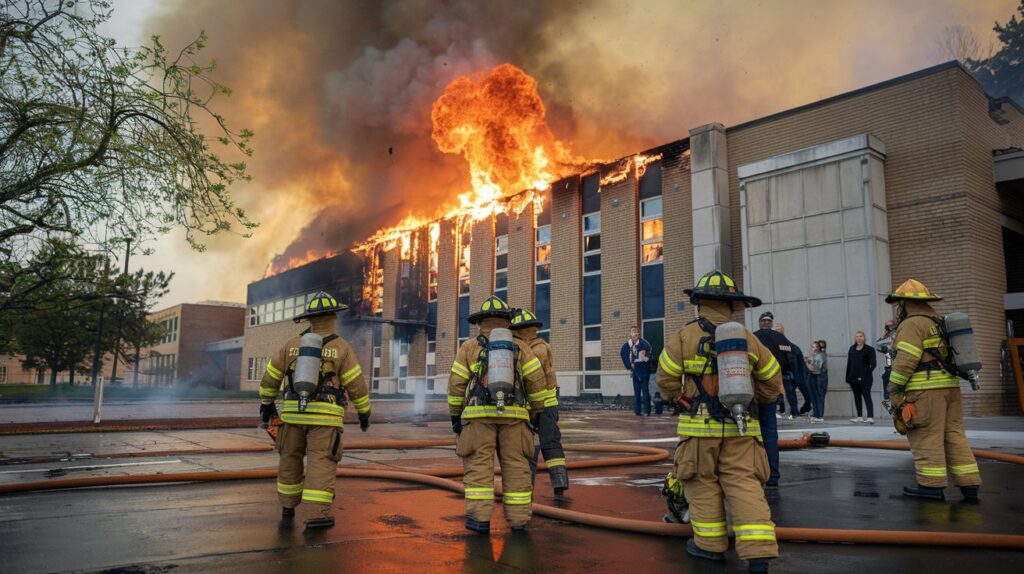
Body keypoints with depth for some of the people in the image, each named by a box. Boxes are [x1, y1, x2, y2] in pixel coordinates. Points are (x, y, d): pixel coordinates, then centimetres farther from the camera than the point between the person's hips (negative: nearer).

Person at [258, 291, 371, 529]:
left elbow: (270, 375, 13)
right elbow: (357, 384, -5)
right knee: (321, 464, -4)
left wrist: (266, 402, 26)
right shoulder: (341, 348, -4)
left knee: (291, 459, 18)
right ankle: (320, 514, -12)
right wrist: (364, 412, 6)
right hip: (325, 417, -3)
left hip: (294, 413, 3)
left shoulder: (292, 345, 6)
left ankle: (288, 507, 27)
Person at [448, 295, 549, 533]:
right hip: (513, 416, 1)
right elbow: (537, 380, 1)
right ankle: (518, 518, 7)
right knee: (515, 466, 7)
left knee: (479, 466, 2)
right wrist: (537, 411, 11)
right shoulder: (519, 347, 7)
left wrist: (455, 416, 10)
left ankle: (480, 518, -4)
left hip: (479, 415, -1)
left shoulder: (470, 347, 5)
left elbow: (456, 384, 2)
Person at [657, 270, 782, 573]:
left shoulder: (684, 337, -5)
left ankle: (710, 544, 17)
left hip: (699, 426, -2)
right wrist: (754, 403, 27)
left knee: (704, 484, 9)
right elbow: (772, 378, 12)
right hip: (740, 428, 3)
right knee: (744, 486, 3)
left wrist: (678, 401, 15)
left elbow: (667, 379, -4)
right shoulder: (747, 338, 5)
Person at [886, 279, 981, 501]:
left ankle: (932, 485, -2)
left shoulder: (912, 324, -8)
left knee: (927, 438, -4)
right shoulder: (939, 323, 21)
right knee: (953, 435, 10)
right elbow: (946, 356, 22)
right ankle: (969, 484, 10)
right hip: (949, 385, 9)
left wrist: (894, 390, -11)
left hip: (926, 389, -9)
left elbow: (905, 361, -15)